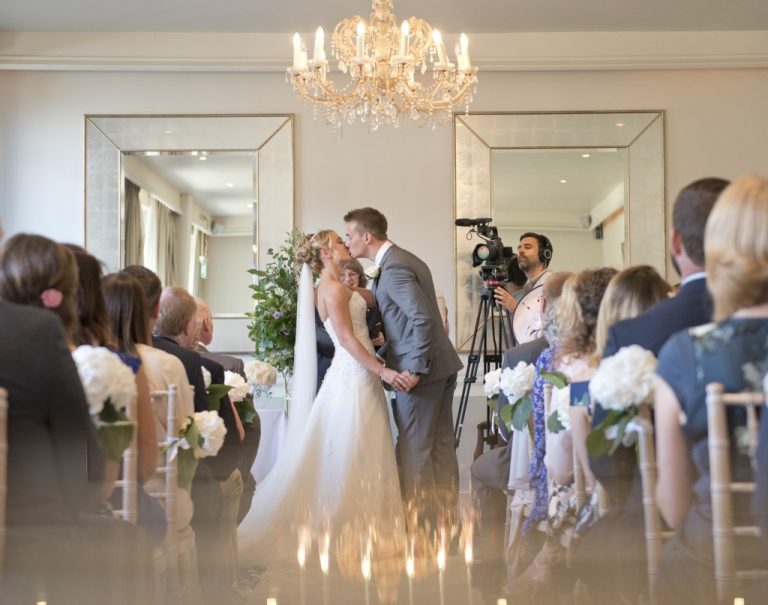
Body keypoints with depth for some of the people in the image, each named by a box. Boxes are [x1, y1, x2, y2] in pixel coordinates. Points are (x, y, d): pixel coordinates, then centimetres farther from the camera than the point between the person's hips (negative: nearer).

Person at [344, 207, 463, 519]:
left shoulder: (393, 268, -17)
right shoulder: (404, 259, 14)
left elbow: (423, 318, -25)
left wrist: (414, 370, -22)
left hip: (420, 371, -10)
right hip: (442, 365, 10)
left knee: (414, 450, 1)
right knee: (440, 444, 15)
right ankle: (445, 514, 25)